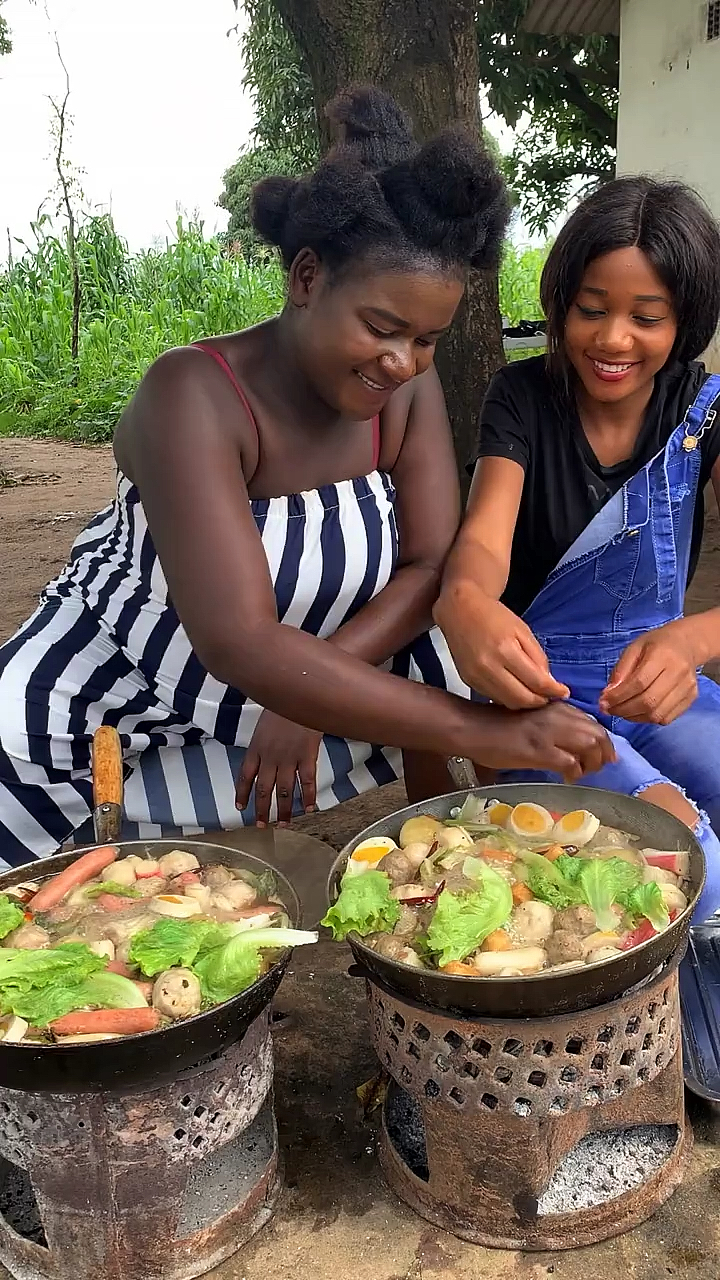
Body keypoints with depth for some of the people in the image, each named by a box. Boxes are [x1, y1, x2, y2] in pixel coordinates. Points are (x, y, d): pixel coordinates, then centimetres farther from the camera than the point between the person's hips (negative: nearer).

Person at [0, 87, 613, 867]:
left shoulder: (408, 388, -11)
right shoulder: (195, 394, -27)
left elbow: (434, 566, -12)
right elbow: (240, 644, -37)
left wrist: (311, 686, -26)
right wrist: (478, 731, -40)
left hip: (270, 700, 5)